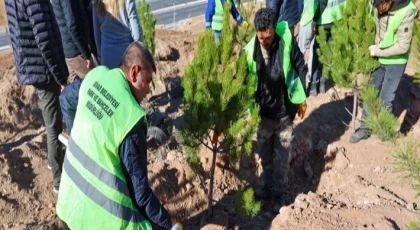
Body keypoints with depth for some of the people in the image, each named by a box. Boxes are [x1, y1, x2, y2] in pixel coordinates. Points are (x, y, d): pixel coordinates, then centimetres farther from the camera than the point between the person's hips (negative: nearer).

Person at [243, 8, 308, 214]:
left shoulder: (287, 40, -18)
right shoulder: (250, 51, -17)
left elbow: (301, 67, -5)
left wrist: (301, 98, -2)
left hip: (285, 110, -1)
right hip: (264, 111, 2)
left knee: (281, 157, 10)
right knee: (265, 154, 18)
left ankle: (279, 193, 28)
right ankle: (268, 187, 40)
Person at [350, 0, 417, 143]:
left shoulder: (406, 12, -27)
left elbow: (403, 46, -22)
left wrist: (377, 51, -19)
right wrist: (374, 48, -8)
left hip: (396, 62, -4)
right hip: (378, 59, 5)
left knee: (385, 99, 2)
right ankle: (364, 128, 22)